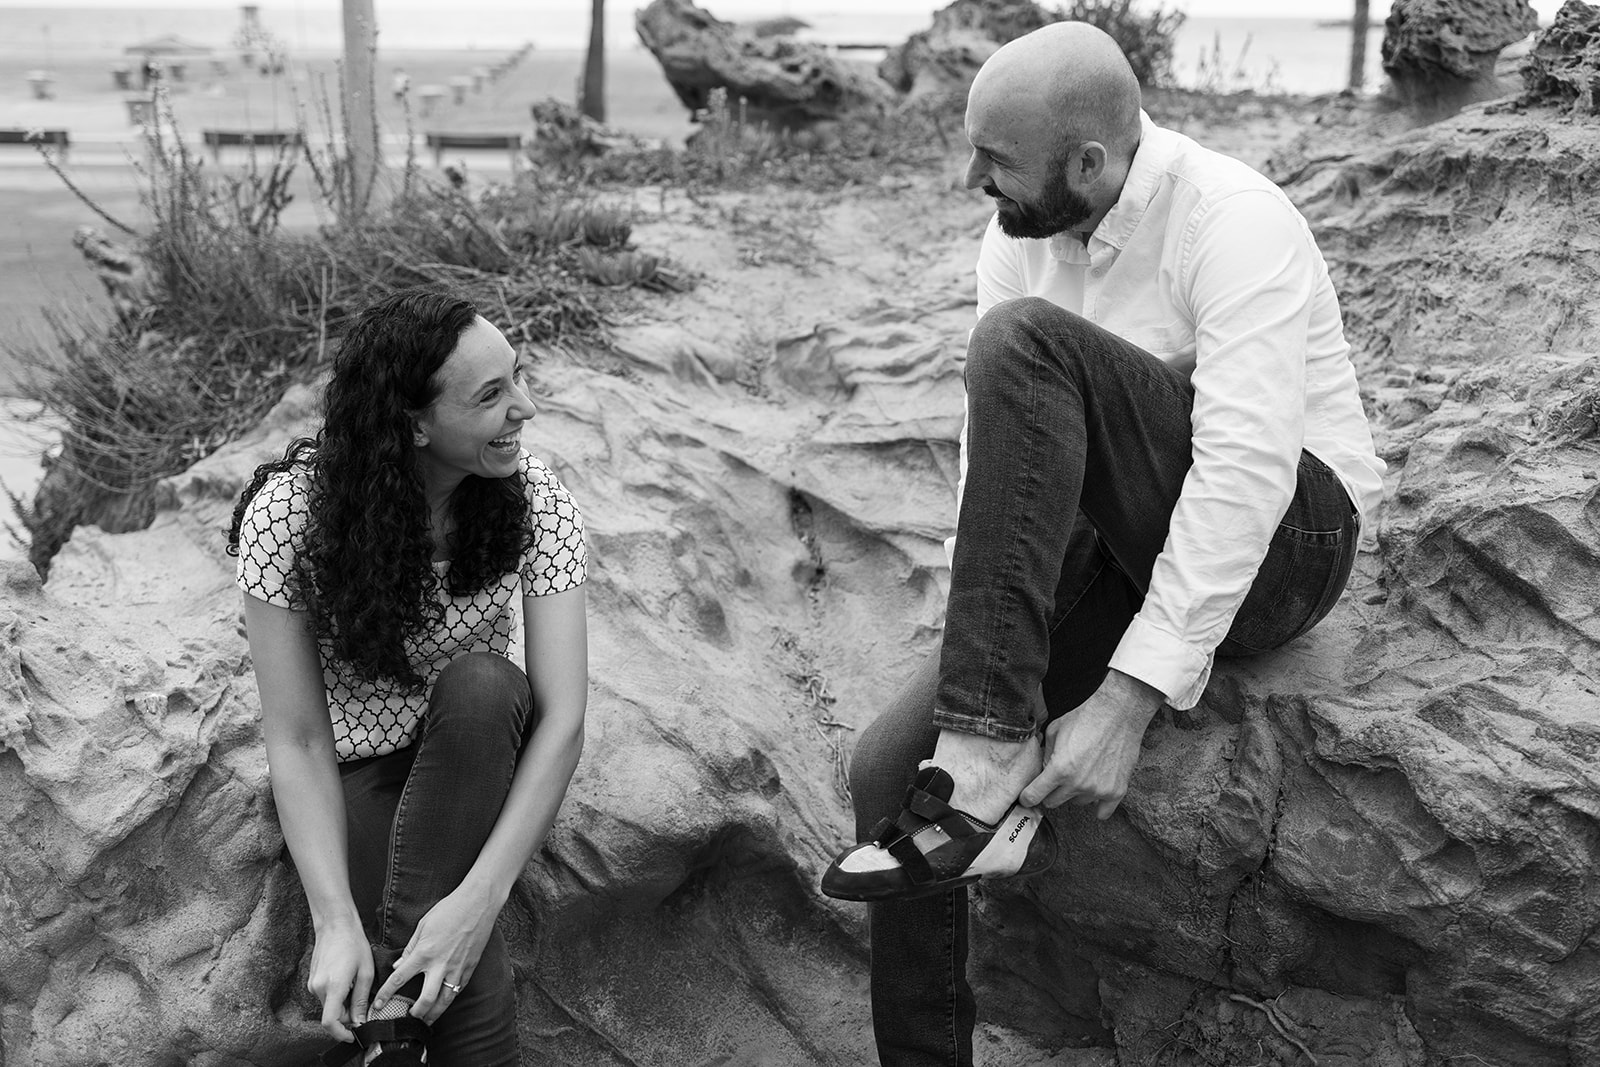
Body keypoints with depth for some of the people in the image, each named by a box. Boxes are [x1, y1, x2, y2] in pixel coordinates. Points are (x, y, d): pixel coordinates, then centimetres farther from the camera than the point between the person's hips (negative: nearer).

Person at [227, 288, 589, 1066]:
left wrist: (479, 898, -35)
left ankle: (396, 1002, -28)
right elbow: (296, 740, -21)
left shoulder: (533, 499, -19)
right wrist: (335, 922, -33)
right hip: (356, 767, -3)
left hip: (478, 751, 4)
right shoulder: (292, 512, -23)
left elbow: (562, 716, -24)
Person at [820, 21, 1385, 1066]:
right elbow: (1000, 454, -2)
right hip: (1112, 558, 7)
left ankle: (992, 767, -31)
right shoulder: (1018, 239, 2)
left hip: (1280, 541, -6)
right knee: (889, 764, -14)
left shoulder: (1233, 219, -19)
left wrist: (1130, 700, -33)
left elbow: (1248, 471, -29)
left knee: (1022, 343, -29)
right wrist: (976, 649, -16)